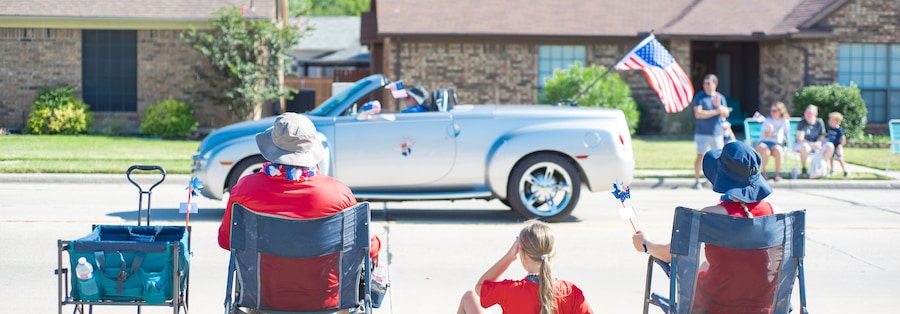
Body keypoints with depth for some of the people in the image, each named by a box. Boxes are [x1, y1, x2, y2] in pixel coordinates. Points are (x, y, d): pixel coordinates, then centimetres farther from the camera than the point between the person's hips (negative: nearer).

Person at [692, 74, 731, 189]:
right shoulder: (699, 97, -2)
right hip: (702, 133, -3)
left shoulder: (720, 97, 9)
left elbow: (726, 114, 1)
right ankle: (697, 180, 4)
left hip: (716, 133, 3)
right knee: (700, 156, -4)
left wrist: (719, 106, -19)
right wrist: (715, 112, -8)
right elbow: (698, 114, -13)